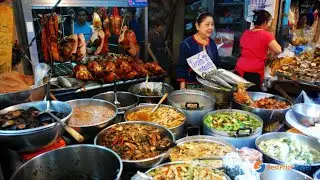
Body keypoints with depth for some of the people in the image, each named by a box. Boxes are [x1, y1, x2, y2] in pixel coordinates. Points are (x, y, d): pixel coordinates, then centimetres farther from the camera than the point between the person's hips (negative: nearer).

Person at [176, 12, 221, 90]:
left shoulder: (212, 43, 6)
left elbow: (217, 64, 15)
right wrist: (182, 88, -12)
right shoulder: (187, 44, -11)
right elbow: (181, 68, -10)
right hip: (192, 86, -5)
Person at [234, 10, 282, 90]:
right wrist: (270, 37, 11)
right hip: (254, 72, -5)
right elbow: (278, 50, -4)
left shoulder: (245, 33, 11)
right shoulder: (267, 35, -7)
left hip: (239, 69, 6)